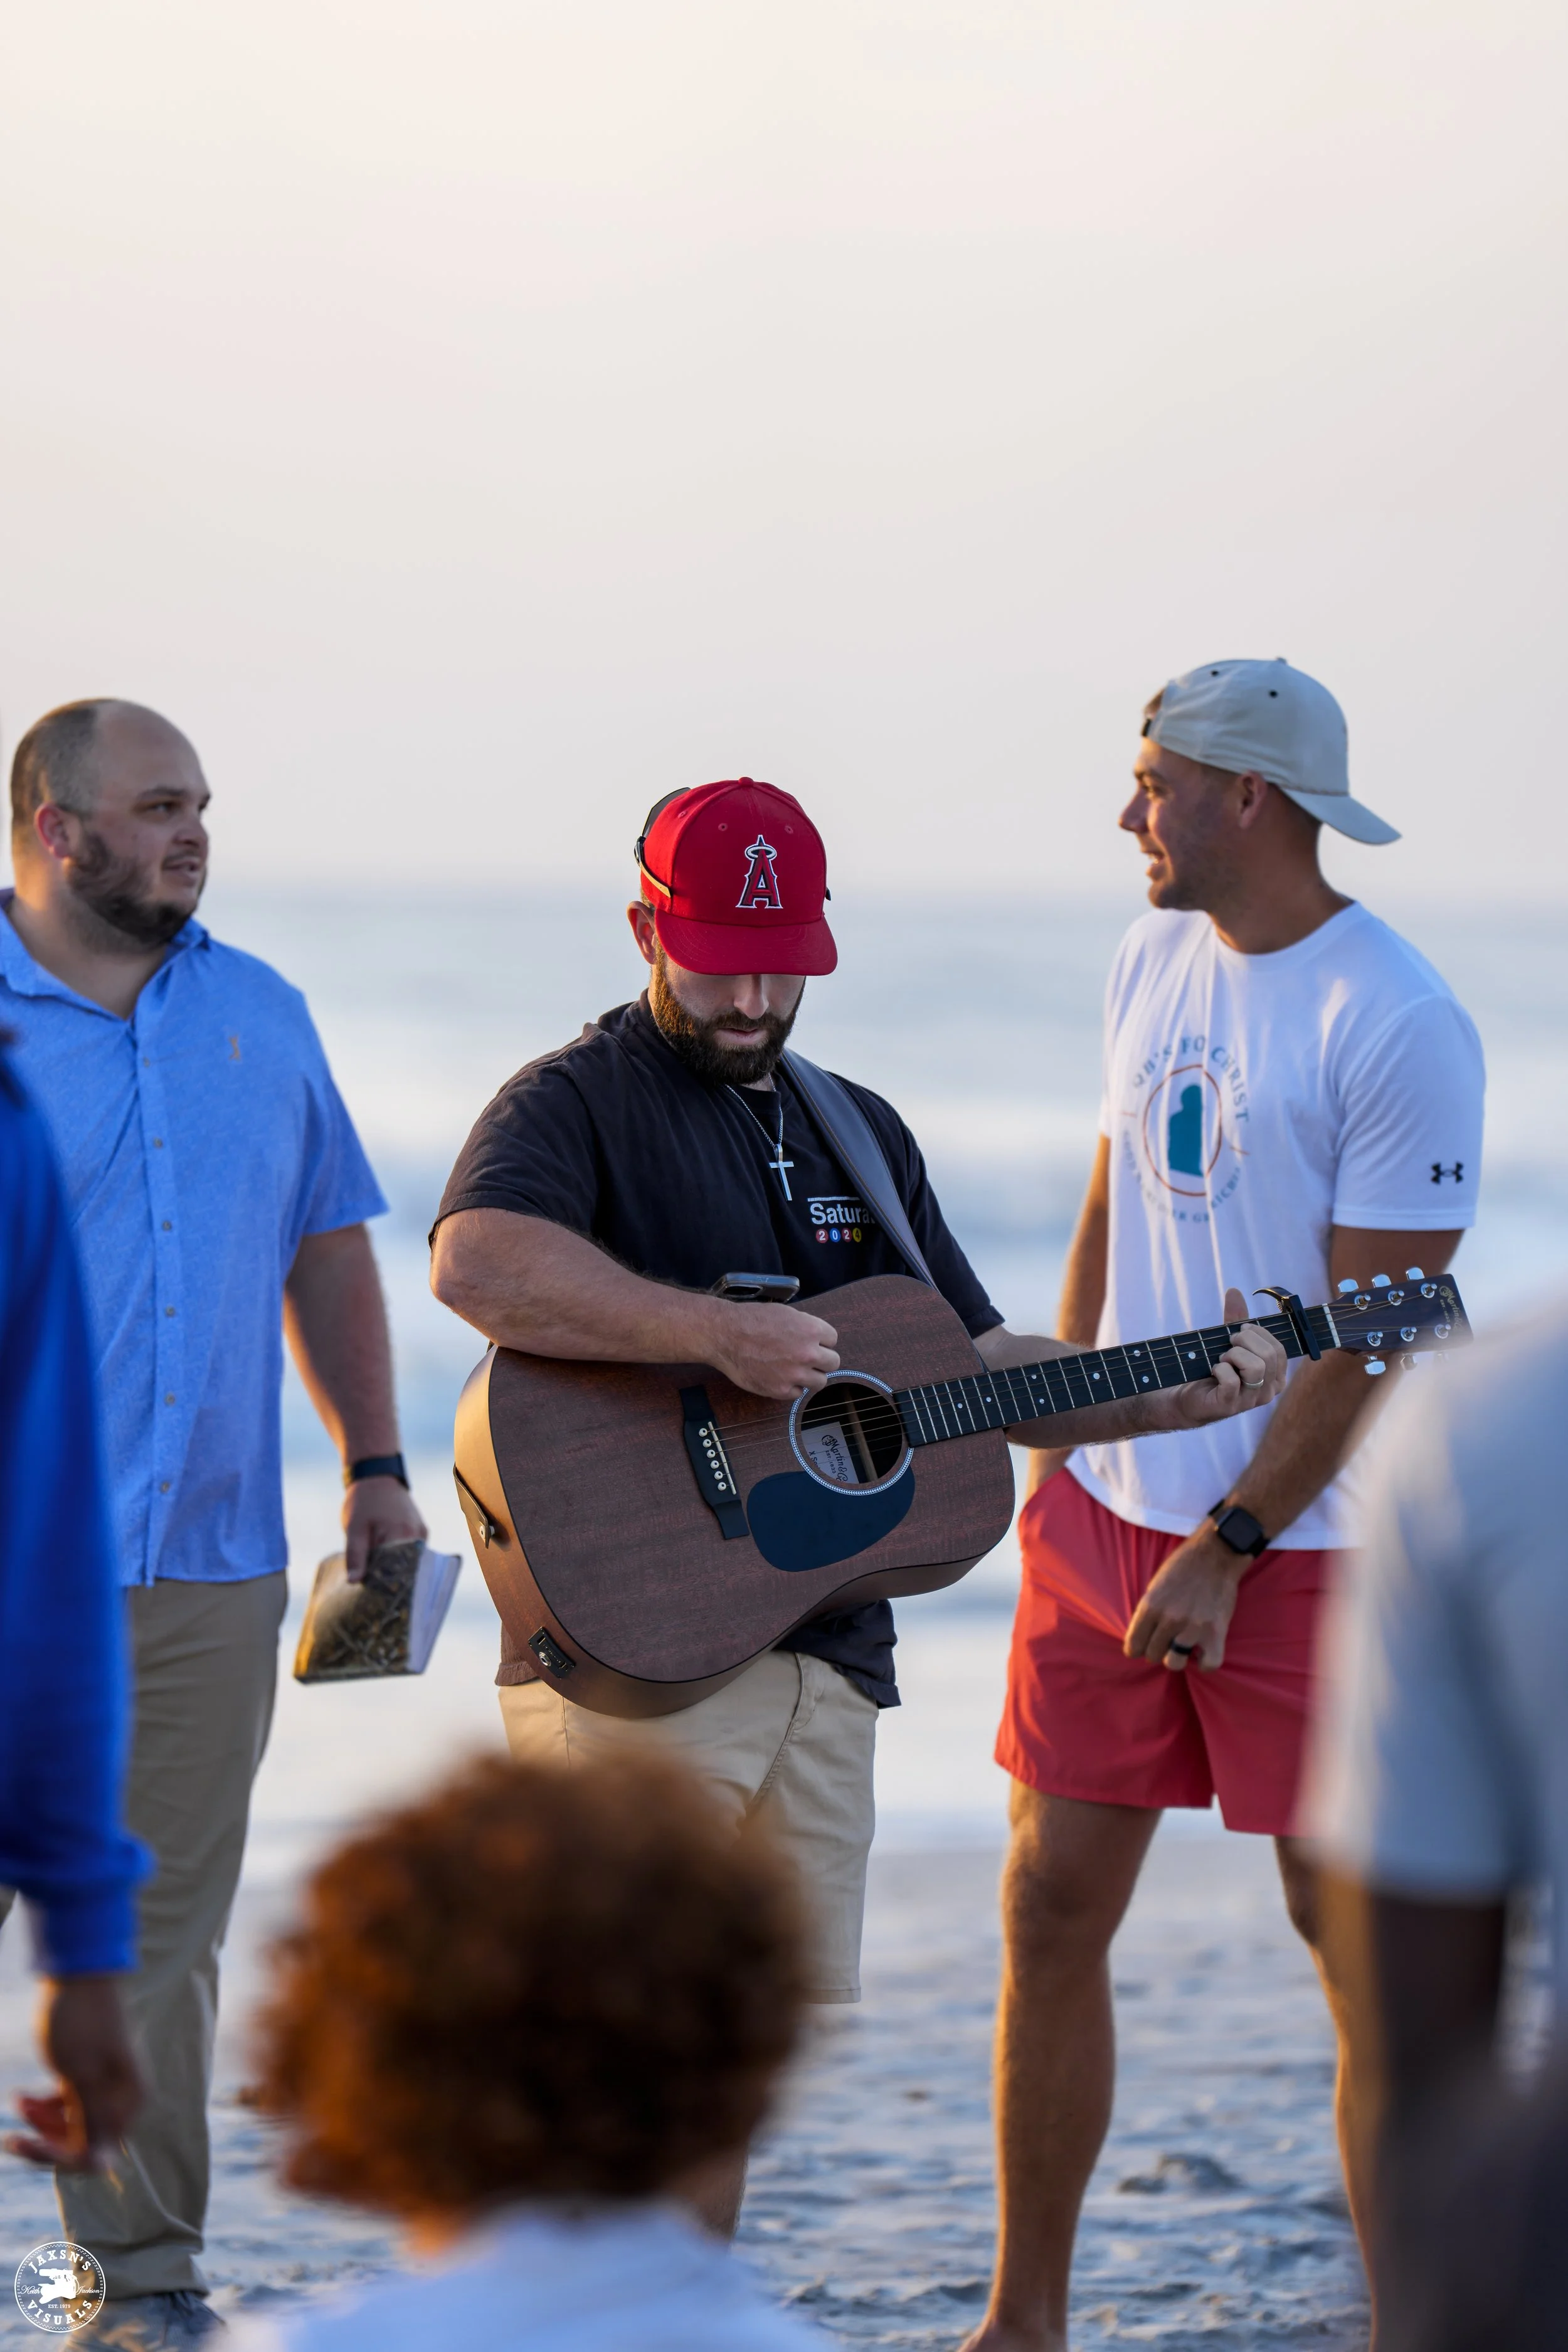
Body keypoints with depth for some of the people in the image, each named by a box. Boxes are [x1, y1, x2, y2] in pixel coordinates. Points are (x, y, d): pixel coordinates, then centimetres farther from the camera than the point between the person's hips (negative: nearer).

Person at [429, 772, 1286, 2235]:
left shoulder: (858, 1135, 19)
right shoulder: (577, 1102, -6)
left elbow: (975, 1363, 21)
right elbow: (476, 1262, -28)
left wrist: (1173, 1401, 7)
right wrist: (721, 1335, -30)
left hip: (822, 1655, 7)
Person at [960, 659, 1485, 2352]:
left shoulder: (1399, 1030, -15)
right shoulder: (1155, 961, 8)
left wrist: (1229, 1548, -15)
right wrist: (1055, 1442, 14)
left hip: (1302, 1546, -7)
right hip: (1109, 1514, 7)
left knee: (1359, 1936, 0)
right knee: (1052, 1908, 7)